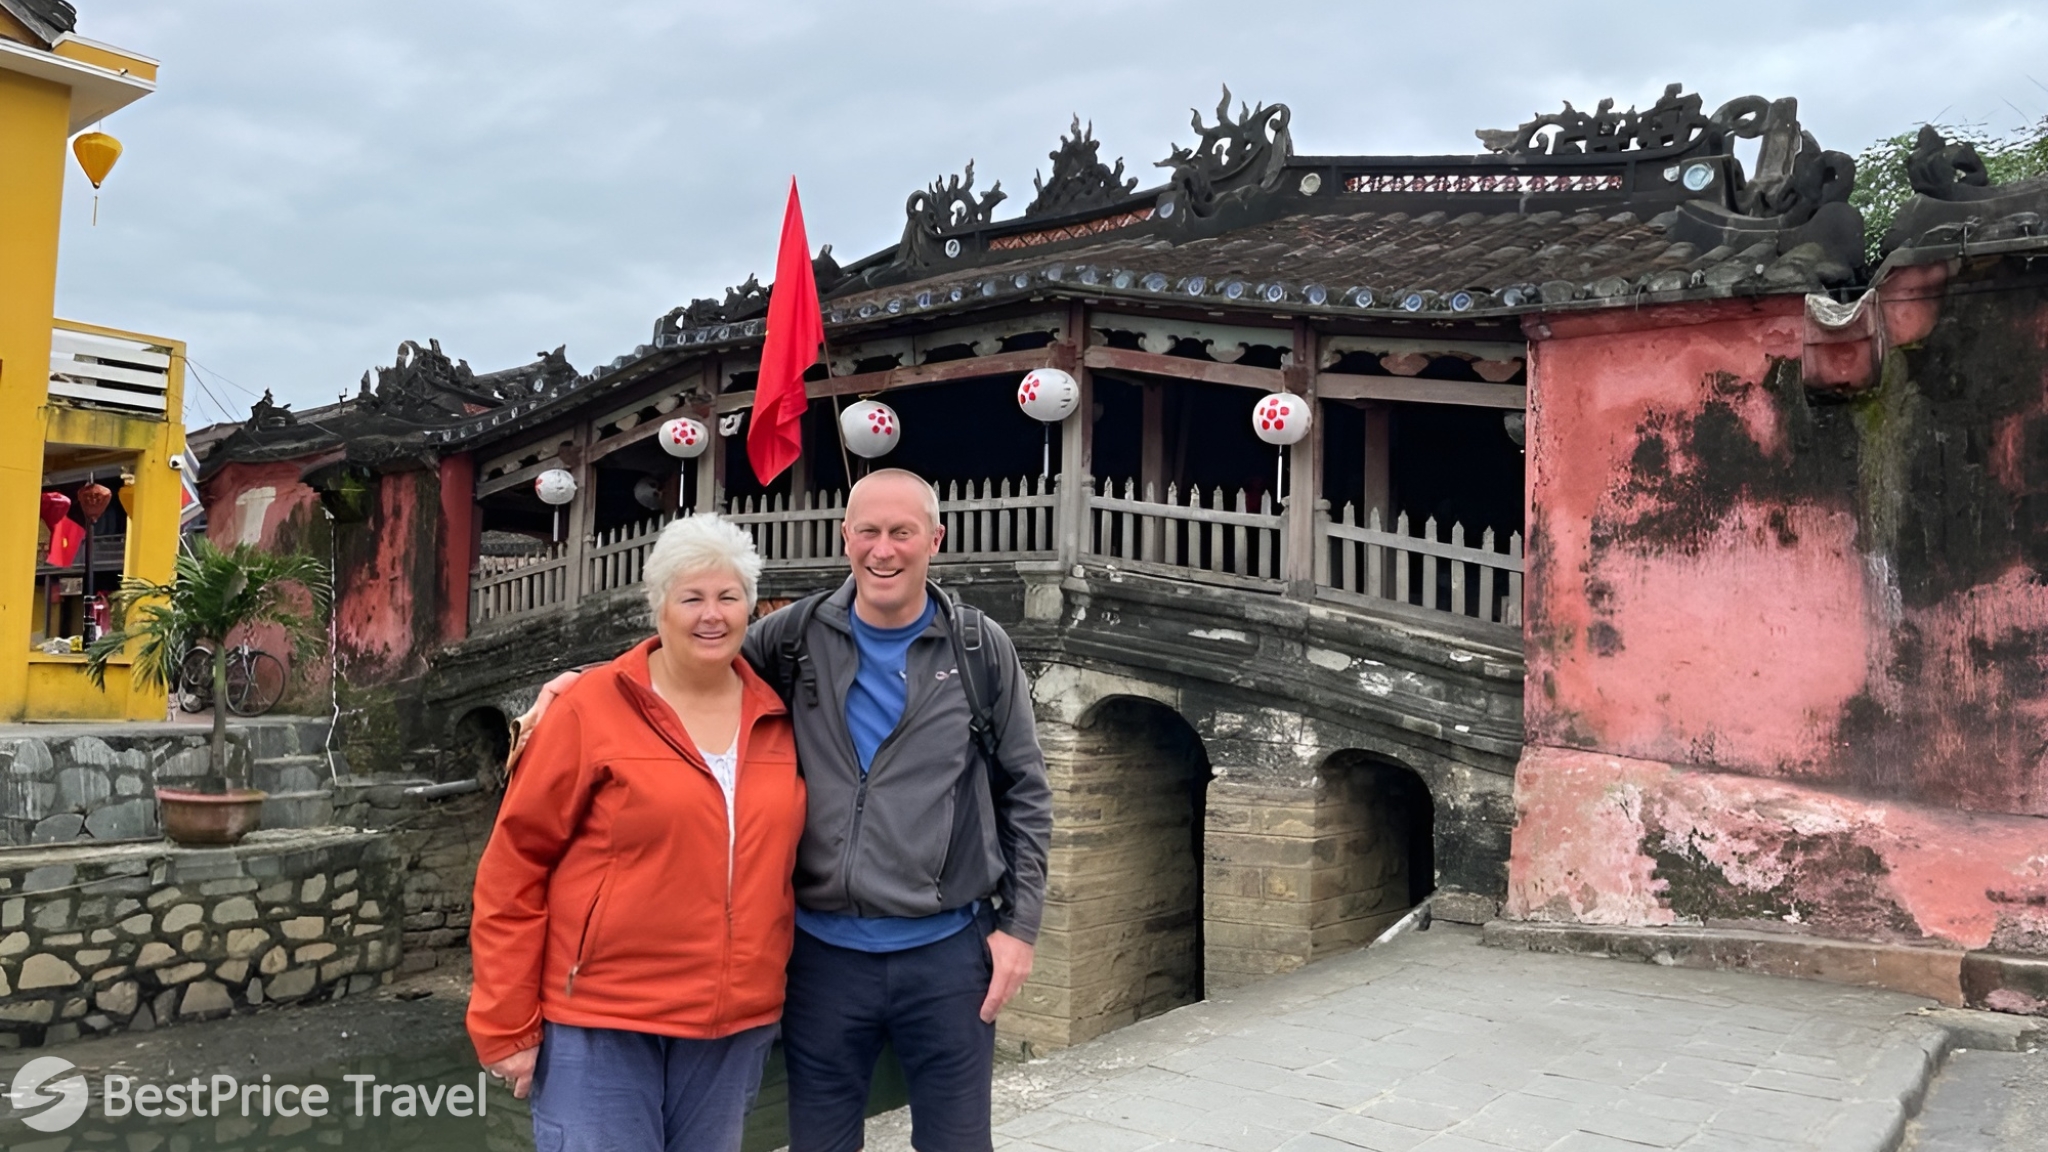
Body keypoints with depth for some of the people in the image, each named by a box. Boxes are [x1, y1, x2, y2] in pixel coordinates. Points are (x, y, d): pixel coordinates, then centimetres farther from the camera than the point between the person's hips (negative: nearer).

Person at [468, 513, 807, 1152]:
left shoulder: (778, 722, 4)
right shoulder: (591, 708, -9)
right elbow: (514, 866, -7)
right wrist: (506, 1024, -7)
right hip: (600, 1018, -4)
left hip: (736, 1022, 4)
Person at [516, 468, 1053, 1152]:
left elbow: (1025, 795, 3)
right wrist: (581, 678, -5)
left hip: (948, 950, -1)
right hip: (824, 951, 1)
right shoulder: (795, 636, 0)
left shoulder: (982, 650, -1)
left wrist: (1018, 924, -2)